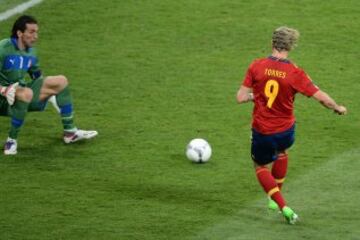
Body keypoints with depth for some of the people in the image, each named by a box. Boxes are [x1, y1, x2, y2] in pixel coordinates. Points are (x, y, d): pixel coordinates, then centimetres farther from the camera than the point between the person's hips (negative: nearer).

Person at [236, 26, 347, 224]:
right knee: (281, 152, 35)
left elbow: (241, 97, -13)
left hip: (262, 132, -1)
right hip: (286, 131, 1)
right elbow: (321, 97, -14)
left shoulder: (257, 66, -14)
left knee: (261, 168, 20)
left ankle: (284, 208, 2)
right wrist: (338, 108, 6)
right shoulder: (295, 73, -15)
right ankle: (275, 199, 44)